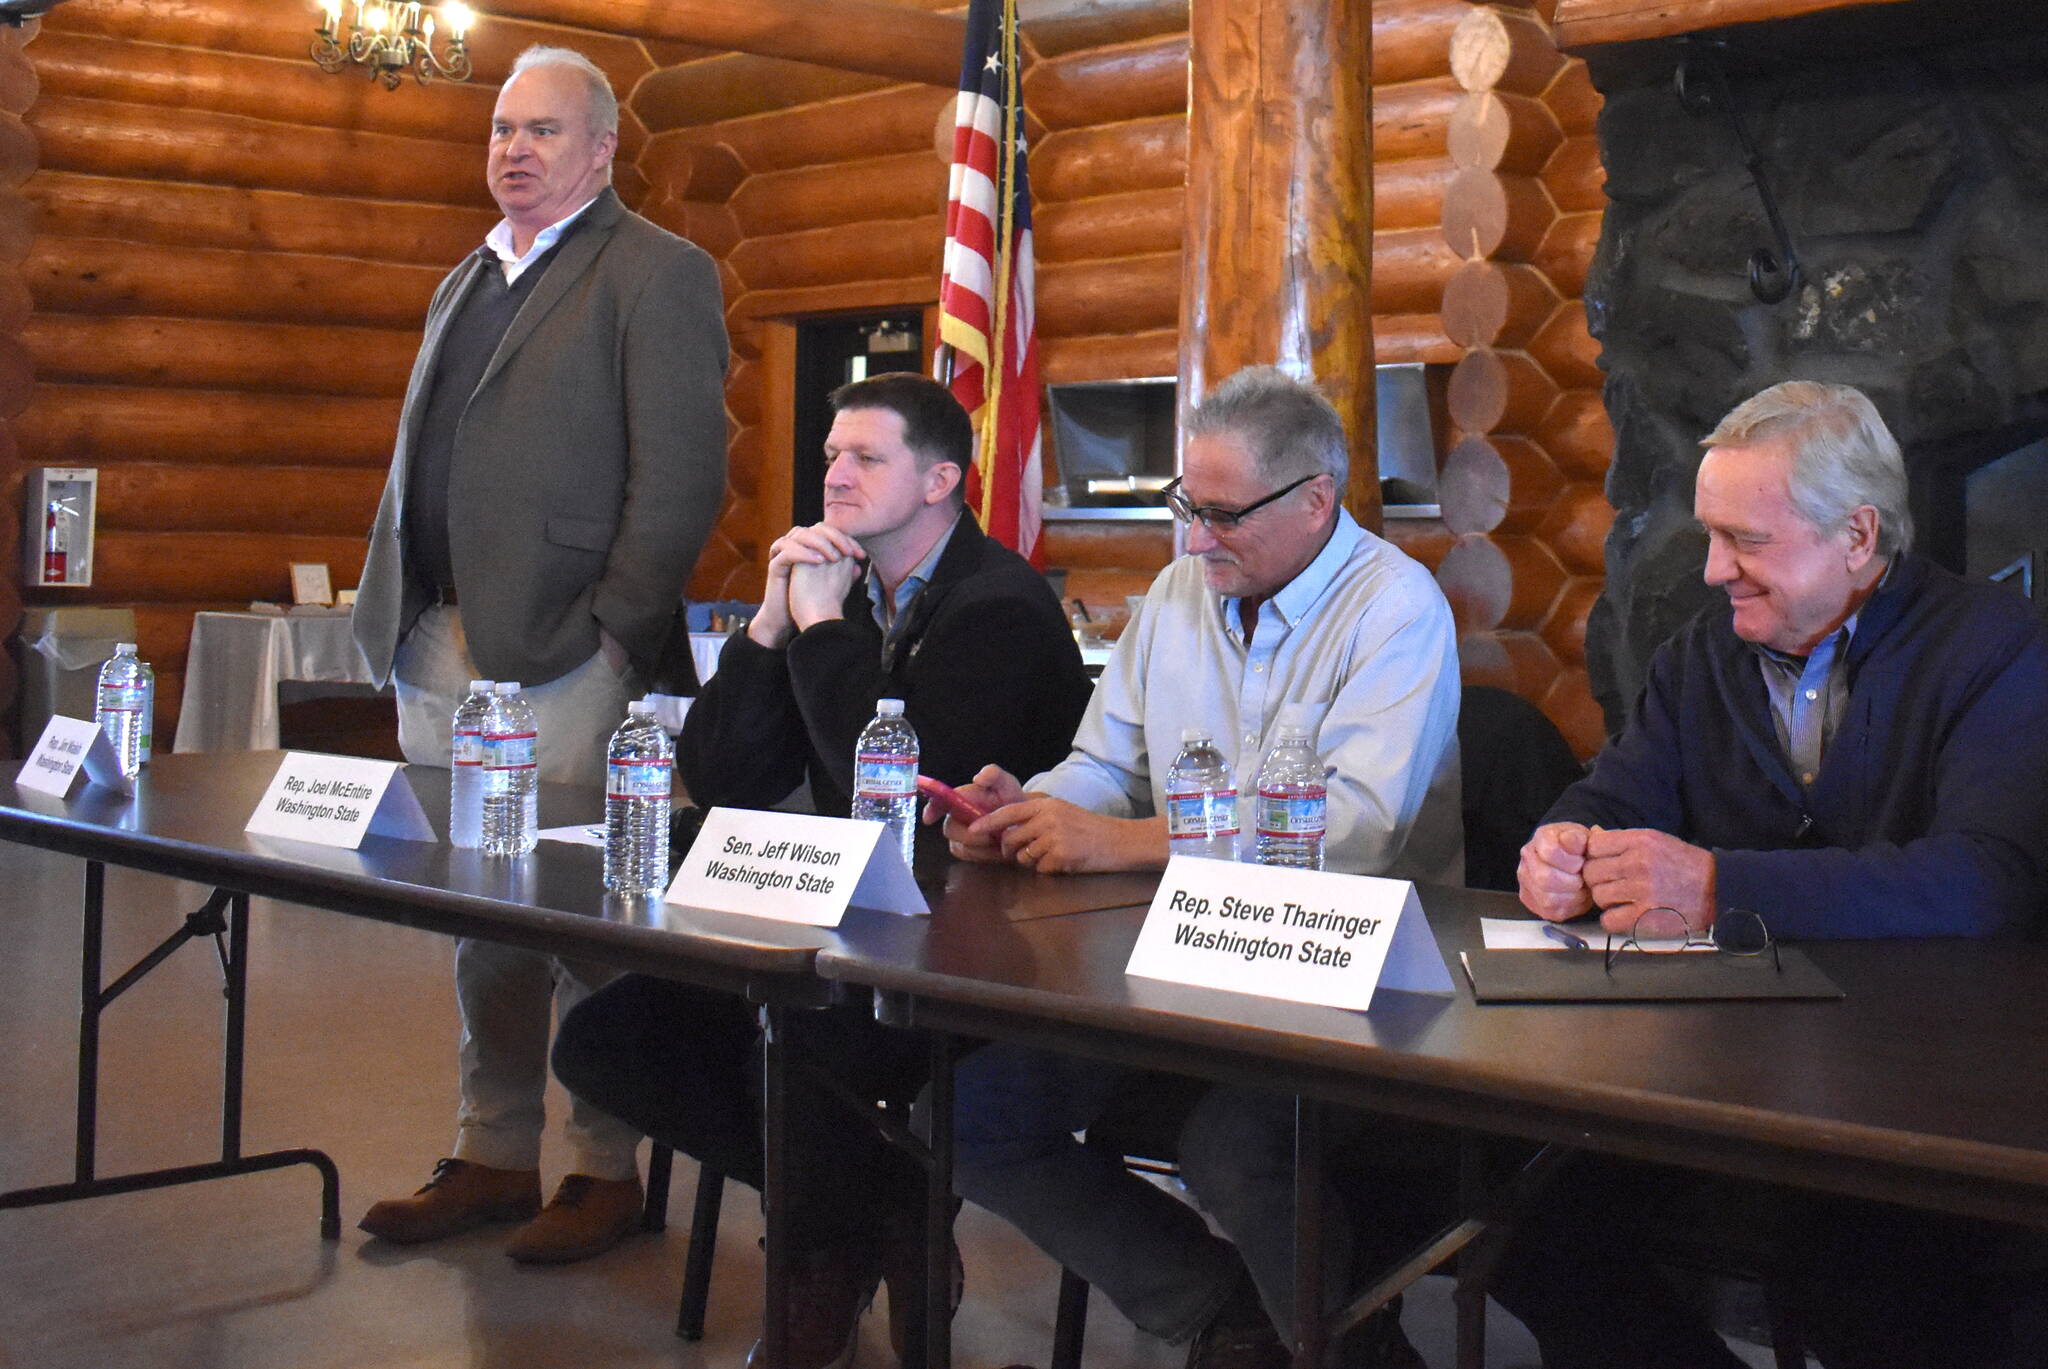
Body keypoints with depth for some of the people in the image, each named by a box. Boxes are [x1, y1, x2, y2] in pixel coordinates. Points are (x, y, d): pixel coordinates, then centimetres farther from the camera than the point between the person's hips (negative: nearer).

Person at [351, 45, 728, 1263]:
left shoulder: (655, 274, -4)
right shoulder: (466, 284, 21)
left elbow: (682, 476, -13)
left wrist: (612, 639, -16)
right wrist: (396, 616, 12)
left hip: (560, 662, -8)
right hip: (438, 658, 8)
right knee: (479, 923, 14)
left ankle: (607, 1171, 11)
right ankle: (493, 1159, 25)